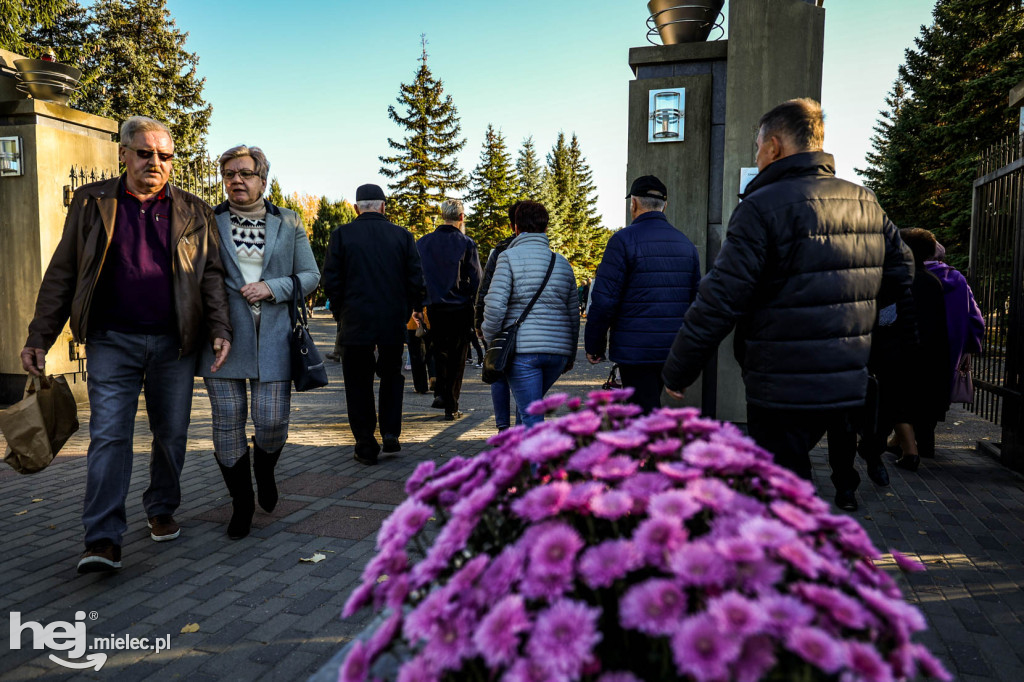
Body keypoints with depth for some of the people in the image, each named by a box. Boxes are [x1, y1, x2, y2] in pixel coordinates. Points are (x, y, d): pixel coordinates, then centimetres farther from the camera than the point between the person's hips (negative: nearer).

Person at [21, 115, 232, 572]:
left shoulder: (193, 213, 7)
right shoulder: (92, 203, 6)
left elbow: (211, 275, 6)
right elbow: (62, 274, 6)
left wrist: (220, 330, -7)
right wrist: (39, 338, 3)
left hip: (174, 344, 1)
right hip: (113, 341, -1)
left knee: (171, 434, 10)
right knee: (108, 436, -6)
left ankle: (161, 510, 29)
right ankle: (103, 540, -3)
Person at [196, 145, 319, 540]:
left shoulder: (289, 224, 9)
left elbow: (311, 275, 7)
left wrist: (271, 288, -9)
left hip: (273, 337, 0)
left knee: (272, 421, -3)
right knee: (227, 423, 3)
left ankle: (265, 471, 32)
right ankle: (241, 503, 21)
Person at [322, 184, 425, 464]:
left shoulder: (341, 235, -2)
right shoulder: (402, 236, 1)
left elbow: (331, 281, -3)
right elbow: (416, 280, 1)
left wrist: (341, 311, 10)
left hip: (356, 322, -2)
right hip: (394, 323, 2)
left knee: (358, 383, 8)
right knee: (392, 375, 21)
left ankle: (366, 445, 11)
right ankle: (391, 433, 13)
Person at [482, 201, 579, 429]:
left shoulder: (509, 257, -3)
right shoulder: (562, 263, 13)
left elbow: (495, 304, -13)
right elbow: (573, 313, 15)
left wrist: (490, 340, 1)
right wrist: (571, 354, 24)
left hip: (522, 349, -5)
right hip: (558, 350, 5)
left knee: (532, 415, -1)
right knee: (533, 404, 24)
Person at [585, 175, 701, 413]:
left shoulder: (624, 240, -8)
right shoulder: (686, 244, 12)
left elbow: (604, 300, -12)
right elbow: (696, 300, 14)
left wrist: (593, 345, -3)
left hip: (635, 350, -6)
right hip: (673, 349, 7)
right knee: (650, 406, 19)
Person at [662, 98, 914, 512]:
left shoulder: (763, 207, -15)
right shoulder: (865, 203, 7)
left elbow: (719, 301, -18)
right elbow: (901, 273, 18)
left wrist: (677, 372, -9)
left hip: (785, 394, -7)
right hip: (850, 386, 7)